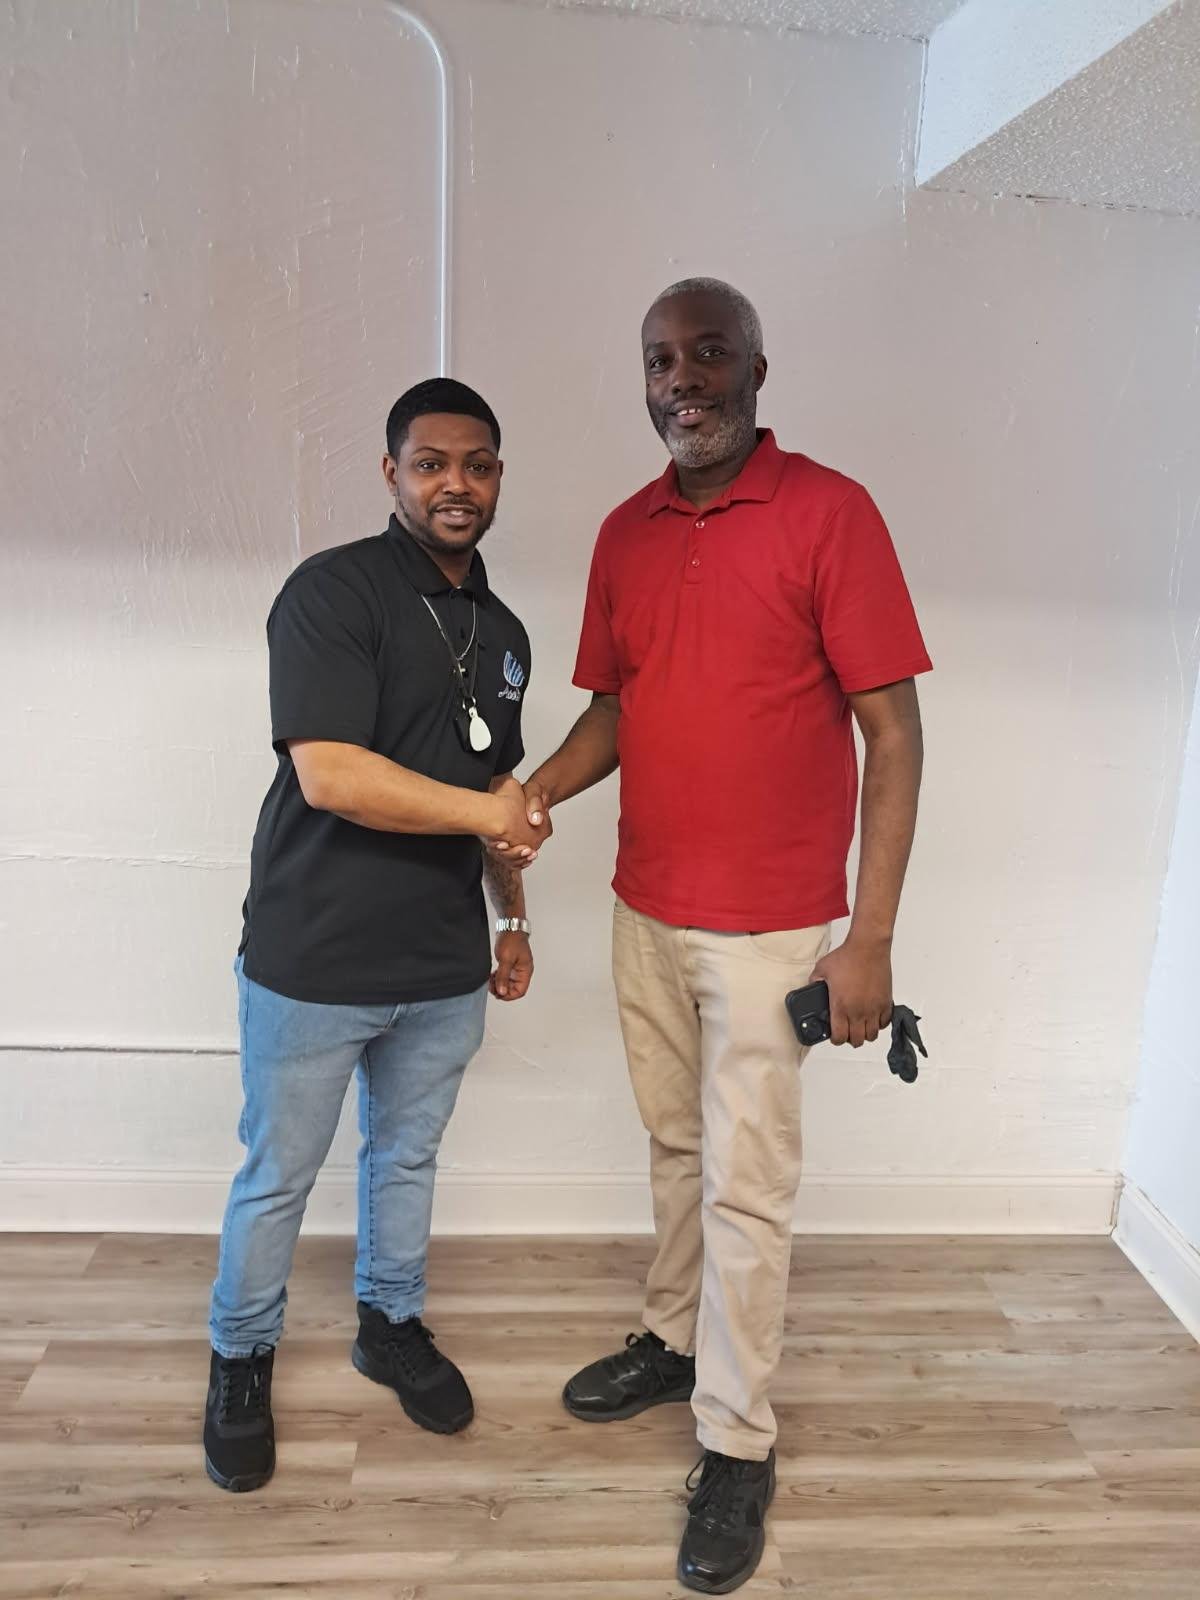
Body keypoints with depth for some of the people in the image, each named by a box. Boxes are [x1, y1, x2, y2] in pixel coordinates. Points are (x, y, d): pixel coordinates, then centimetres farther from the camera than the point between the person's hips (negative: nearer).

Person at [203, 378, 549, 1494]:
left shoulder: (503, 632, 9)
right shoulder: (332, 591, -14)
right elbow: (329, 774, -24)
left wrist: (512, 913, 16)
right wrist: (484, 812, -17)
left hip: (443, 965, 6)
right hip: (314, 961, -5)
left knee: (407, 1155, 21)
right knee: (277, 1177, 12)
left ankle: (391, 1324, 44)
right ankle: (242, 1359, 35)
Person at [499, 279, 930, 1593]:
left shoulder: (828, 511, -11)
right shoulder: (625, 534, 6)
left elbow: (892, 730, -12)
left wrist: (869, 940, -16)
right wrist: (535, 791, -5)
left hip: (770, 925, -5)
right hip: (645, 908, 5)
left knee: (746, 1183, 4)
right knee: (674, 1148, 20)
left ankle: (737, 1445, 23)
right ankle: (674, 1342, 41)